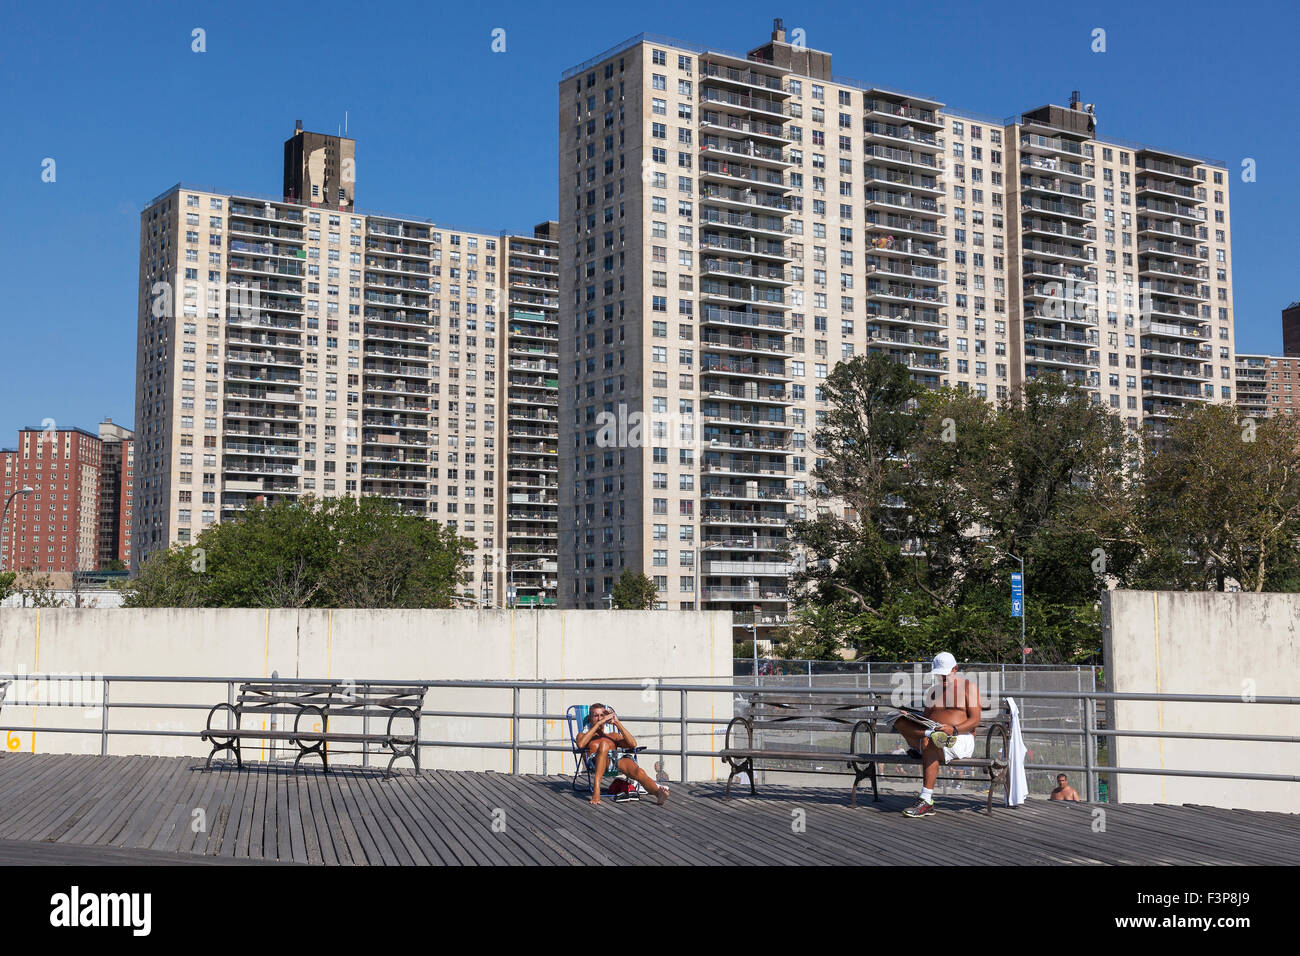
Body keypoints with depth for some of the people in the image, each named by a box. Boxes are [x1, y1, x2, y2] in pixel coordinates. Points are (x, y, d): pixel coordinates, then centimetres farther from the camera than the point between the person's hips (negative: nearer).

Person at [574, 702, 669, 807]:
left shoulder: (614, 734, 35)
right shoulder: (584, 734, 28)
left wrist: (617, 723, 6)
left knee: (637, 771, -32)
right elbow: (580, 744, 0)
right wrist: (598, 723, -1)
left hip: (620, 759, 2)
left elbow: (633, 744, 13)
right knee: (604, 744, -36)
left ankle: (658, 793, -58)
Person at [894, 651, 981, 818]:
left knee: (928, 743, -38)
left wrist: (954, 729, -21)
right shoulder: (933, 691, 22)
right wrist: (912, 718, -3)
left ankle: (926, 800, -37)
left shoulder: (968, 687, 6)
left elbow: (975, 720, -4)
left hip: (961, 738, -6)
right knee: (900, 722, -14)